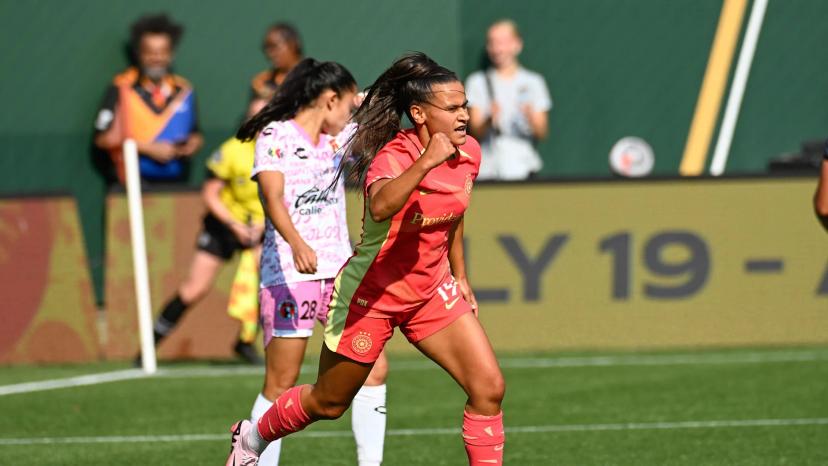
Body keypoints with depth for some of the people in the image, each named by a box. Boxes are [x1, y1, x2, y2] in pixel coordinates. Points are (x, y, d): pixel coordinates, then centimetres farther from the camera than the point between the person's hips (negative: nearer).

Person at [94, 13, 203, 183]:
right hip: (136, 182, -3)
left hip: (176, 182, 3)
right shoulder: (121, 89, 0)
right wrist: (148, 149, -9)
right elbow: (104, 137, -4)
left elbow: (195, 135, 22)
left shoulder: (184, 91, 11)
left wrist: (193, 144, -1)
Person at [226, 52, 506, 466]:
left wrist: (459, 276, 22)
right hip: (371, 296, -6)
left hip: (431, 291, 6)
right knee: (328, 403, 13)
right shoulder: (394, 156, -27)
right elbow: (380, 206, -51)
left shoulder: (468, 153, -5)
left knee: (488, 388, -10)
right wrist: (425, 162, -60)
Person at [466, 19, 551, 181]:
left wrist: (531, 119, -15)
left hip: (523, 168, 0)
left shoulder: (533, 82, 10)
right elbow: (475, 132, 1)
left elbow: (542, 133, 6)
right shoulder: (477, 82, 9)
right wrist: (490, 120, -19)